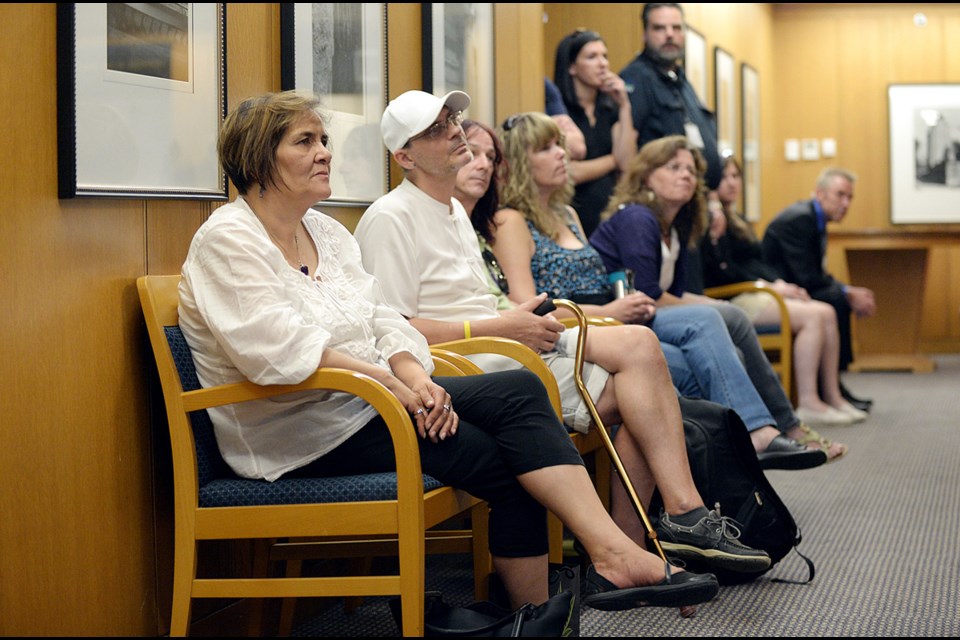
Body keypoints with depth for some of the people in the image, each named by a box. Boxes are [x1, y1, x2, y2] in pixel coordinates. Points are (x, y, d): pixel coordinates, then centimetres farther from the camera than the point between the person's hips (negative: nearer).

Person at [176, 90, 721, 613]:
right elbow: (281, 351, -22)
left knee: (521, 390, -15)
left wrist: (414, 375, -11)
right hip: (297, 438, -7)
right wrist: (393, 382, -23)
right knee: (501, 457, -20)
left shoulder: (326, 232, 16)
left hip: (364, 400, 8)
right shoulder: (228, 242, -10)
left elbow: (382, 320, 10)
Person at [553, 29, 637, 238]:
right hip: (578, 216, -5)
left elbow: (627, 162, -1)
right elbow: (571, 173, -13)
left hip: (610, 209, 5)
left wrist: (624, 106, -3)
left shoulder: (610, 110, 13)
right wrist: (614, 159, 3)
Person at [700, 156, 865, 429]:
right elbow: (722, 271, -15)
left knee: (826, 313, -6)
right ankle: (807, 403, -24)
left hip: (758, 293, 10)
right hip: (734, 301, -10)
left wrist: (781, 283, 1)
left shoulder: (737, 220, 24)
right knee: (812, 316, -22)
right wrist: (770, 286, -13)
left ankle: (832, 396, -7)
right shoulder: (712, 220, -7)